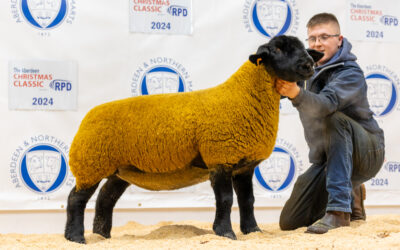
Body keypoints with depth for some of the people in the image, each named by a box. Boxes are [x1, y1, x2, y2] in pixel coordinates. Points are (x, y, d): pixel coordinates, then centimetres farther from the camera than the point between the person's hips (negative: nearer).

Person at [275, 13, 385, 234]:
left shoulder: (350, 73, -19)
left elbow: (326, 104, -39)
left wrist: (297, 93, -58)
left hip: (367, 154, -7)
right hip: (326, 158, 7)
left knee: (335, 120, -37)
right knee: (289, 222, -1)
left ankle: (339, 209, -37)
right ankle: (352, 196, 24)